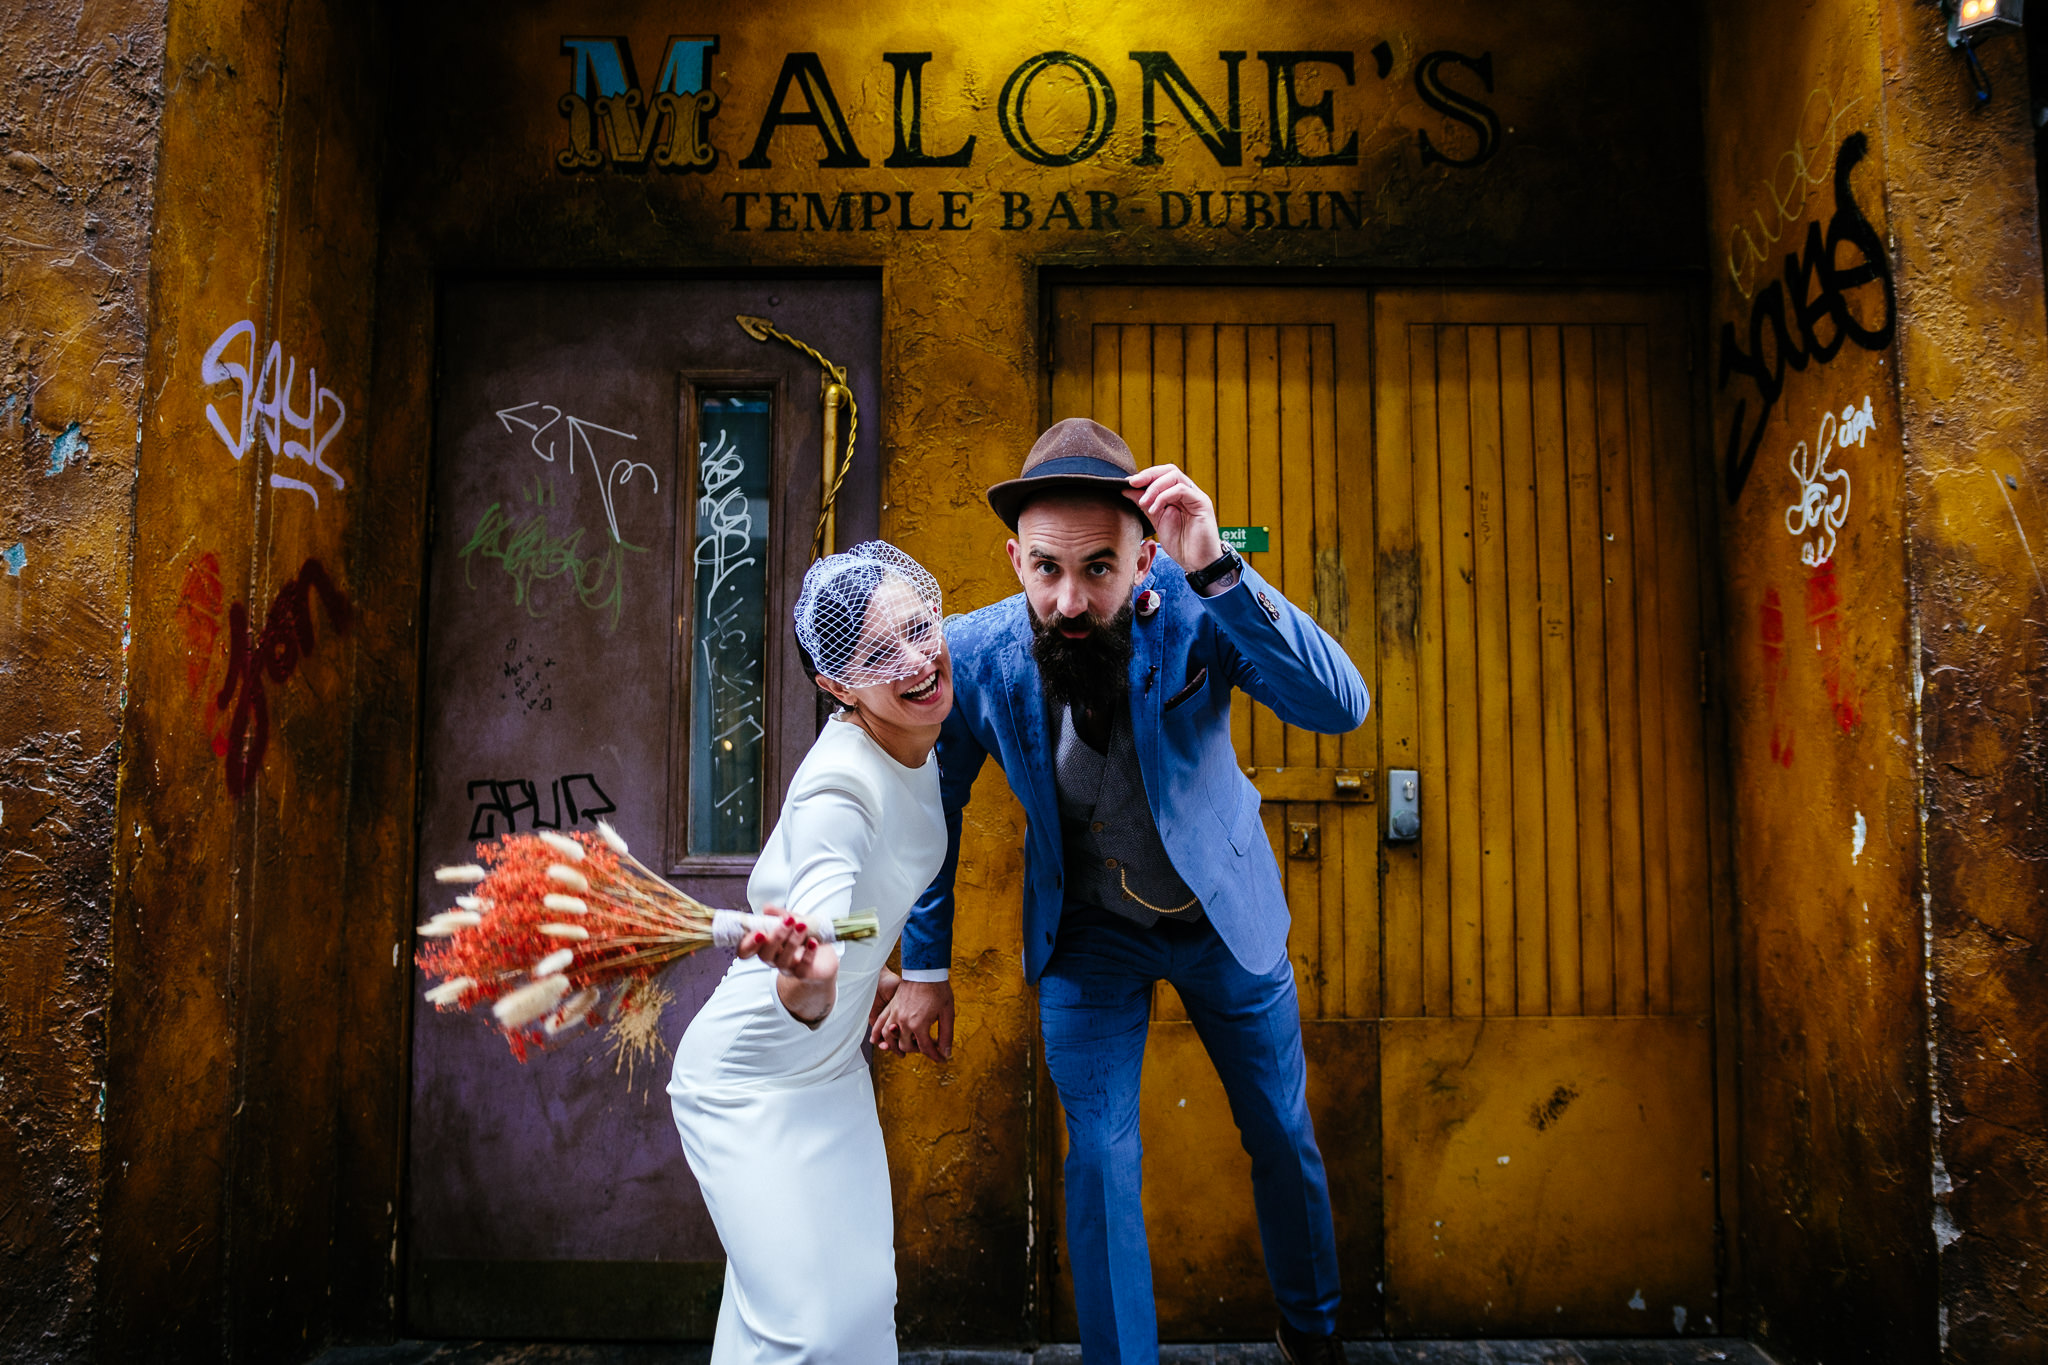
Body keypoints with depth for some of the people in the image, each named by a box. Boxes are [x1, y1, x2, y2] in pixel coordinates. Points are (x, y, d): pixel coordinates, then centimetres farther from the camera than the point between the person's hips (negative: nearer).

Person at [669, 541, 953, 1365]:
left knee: (864, 1298, 14)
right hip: (752, 1088, -8)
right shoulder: (840, 786, -30)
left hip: (833, 1072, 8)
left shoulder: (918, 748, -4)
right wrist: (806, 980, -62)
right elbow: (807, 1003, -42)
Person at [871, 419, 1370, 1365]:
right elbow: (932, 809, -6)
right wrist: (926, 970, -1)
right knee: (1100, 1162, -2)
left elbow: (1342, 707, -39)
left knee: (1284, 1136, 16)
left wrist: (1215, 568, -49)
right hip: (1089, 933, 0)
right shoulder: (976, 655, -22)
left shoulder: (1194, 612, -27)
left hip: (1226, 914, 1)